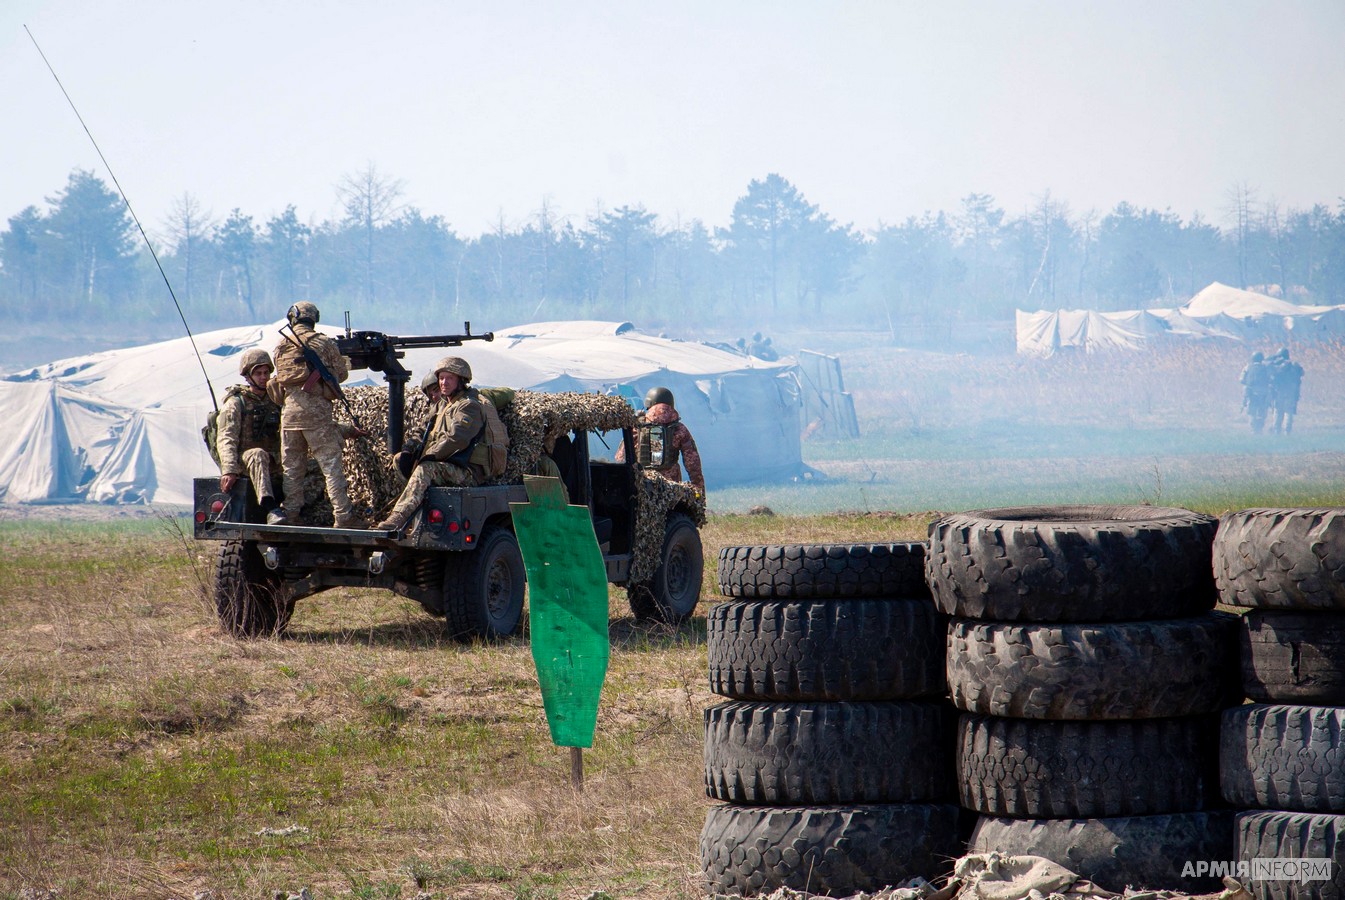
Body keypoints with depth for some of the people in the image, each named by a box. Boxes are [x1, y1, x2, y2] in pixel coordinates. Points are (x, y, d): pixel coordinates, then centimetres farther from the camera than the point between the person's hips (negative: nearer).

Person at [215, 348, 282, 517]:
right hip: (243, 460, -5)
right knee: (258, 455, -40)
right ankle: (268, 508, -58)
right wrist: (229, 470, -27)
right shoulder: (236, 403, 1)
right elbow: (226, 439, -11)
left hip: (272, 463, 5)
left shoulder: (275, 401, 17)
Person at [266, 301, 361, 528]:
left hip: (289, 409, 3)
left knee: (292, 466, 11)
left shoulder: (281, 346, 9)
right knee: (330, 463, -3)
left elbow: (281, 375, 16)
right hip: (316, 408, -3)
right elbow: (341, 373, 3)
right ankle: (343, 516, -7)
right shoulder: (324, 343, -1)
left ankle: (290, 512, 7)